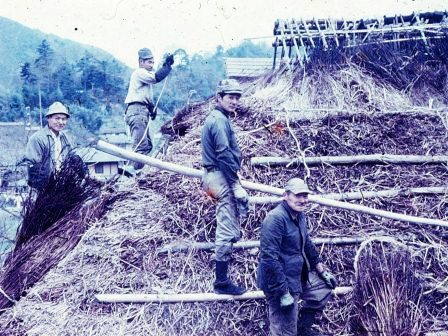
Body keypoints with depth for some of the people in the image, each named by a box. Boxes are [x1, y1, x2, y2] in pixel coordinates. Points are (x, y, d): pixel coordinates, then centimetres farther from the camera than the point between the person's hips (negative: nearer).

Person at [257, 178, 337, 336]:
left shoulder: (299, 215, 7)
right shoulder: (275, 218, -23)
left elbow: (307, 244, 23)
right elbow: (270, 258, -27)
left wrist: (322, 271, 22)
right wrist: (283, 292, -26)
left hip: (299, 276, 10)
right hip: (280, 282, -10)